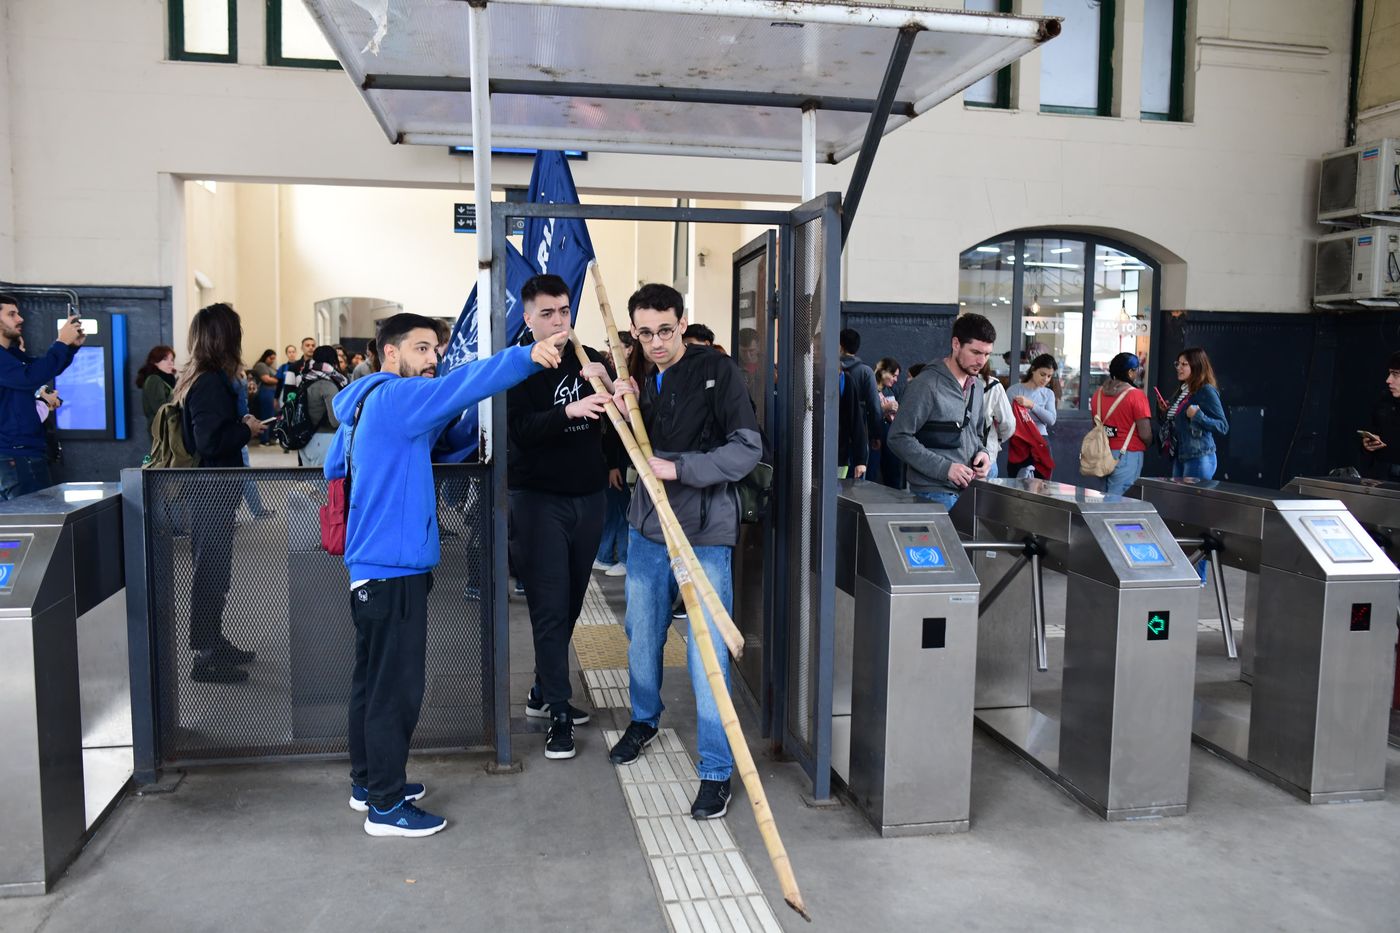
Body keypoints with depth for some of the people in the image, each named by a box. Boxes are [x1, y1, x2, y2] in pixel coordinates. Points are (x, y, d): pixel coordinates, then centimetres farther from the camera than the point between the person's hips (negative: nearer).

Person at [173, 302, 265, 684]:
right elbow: (210, 442, -26)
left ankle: (213, 642, 29)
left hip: (210, 489, 10)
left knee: (213, 569, 18)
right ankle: (206, 656, 7)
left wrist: (240, 423, 10)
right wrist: (247, 428, -13)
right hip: (212, 491, -10)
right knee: (211, 571, -2)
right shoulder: (211, 383, -19)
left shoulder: (199, 378, 11)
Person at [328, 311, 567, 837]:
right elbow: (461, 385, -30)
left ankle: (368, 782, 32)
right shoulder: (394, 397, -14)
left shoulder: (362, 405, 16)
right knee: (396, 687, -2)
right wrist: (526, 357, -39)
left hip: (372, 565, 11)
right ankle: (385, 806, 9)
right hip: (394, 569, -11)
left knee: (373, 680, 19)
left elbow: (335, 469, 26)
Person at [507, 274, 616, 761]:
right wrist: (569, 410, -34)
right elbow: (520, 430, -19)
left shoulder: (588, 360, 9)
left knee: (571, 602, 13)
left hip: (588, 496, 5)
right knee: (550, 606, -5)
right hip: (539, 498, -5)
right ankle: (559, 712, 4)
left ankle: (543, 692, 29)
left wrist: (605, 383, -12)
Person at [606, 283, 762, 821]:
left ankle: (717, 771, 9)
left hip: (704, 535, -6)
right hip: (648, 529, 6)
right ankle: (645, 720, 45)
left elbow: (748, 449, -16)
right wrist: (625, 417, -6)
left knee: (707, 655, -4)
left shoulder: (718, 372, -9)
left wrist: (679, 468, -22)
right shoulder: (640, 379, 8)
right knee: (642, 636, 19)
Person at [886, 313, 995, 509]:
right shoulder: (926, 385, -11)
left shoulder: (977, 386, 13)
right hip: (934, 493, -7)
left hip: (970, 491, 7)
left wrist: (981, 452, 2)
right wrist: (944, 467, -19)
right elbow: (899, 438, -15)